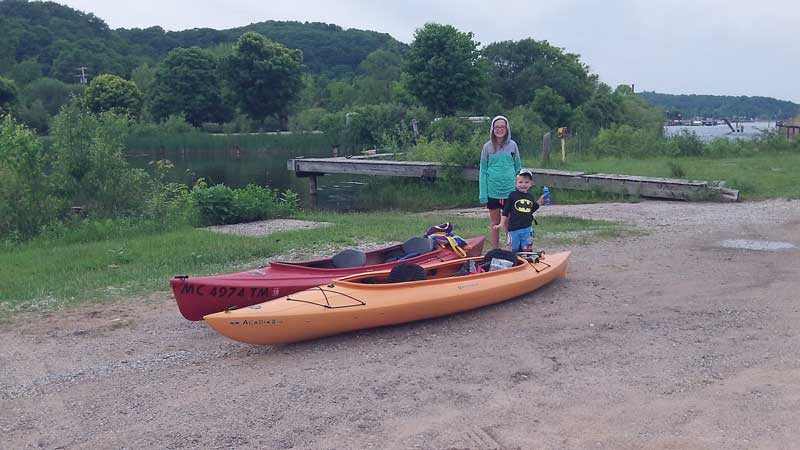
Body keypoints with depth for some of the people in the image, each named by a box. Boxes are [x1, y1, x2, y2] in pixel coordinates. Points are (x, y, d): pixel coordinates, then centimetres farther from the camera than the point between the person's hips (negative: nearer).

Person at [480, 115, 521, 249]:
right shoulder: (488, 146, 1)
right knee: (495, 222, 10)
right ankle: (495, 251, 20)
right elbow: (483, 171, 2)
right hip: (492, 191, 0)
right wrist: (483, 194, -4)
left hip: (510, 190, 0)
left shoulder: (512, 145, 3)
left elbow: (518, 168, 8)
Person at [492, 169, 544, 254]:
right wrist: (502, 224, -2)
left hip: (527, 228, 3)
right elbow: (506, 211, 0)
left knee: (527, 250, 3)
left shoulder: (530, 197, 8)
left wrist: (540, 201, 14)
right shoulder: (513, 195, -4)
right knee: (515, 250, 6)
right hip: (514, 228, -3)